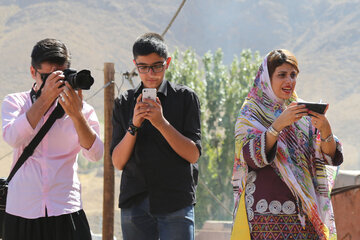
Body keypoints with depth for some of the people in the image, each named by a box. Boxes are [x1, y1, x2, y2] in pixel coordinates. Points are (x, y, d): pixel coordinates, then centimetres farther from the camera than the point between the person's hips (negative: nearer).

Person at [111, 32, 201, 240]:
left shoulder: (185, 97, 4)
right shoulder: (124, 103, 10)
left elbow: (193, 154, -3)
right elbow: (118, 162, 4)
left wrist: (162, 123, -15)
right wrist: (133, 126, -11)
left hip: (176, 203, -2)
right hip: (135, 203, 3)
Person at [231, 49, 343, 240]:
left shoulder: (305, 112, 14)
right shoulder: (251, 113, 3)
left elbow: (330, 158, 4)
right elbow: (252, 156, -13)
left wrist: (325, 130, -15)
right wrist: (279, 124, -24)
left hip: (305, 209, 3)